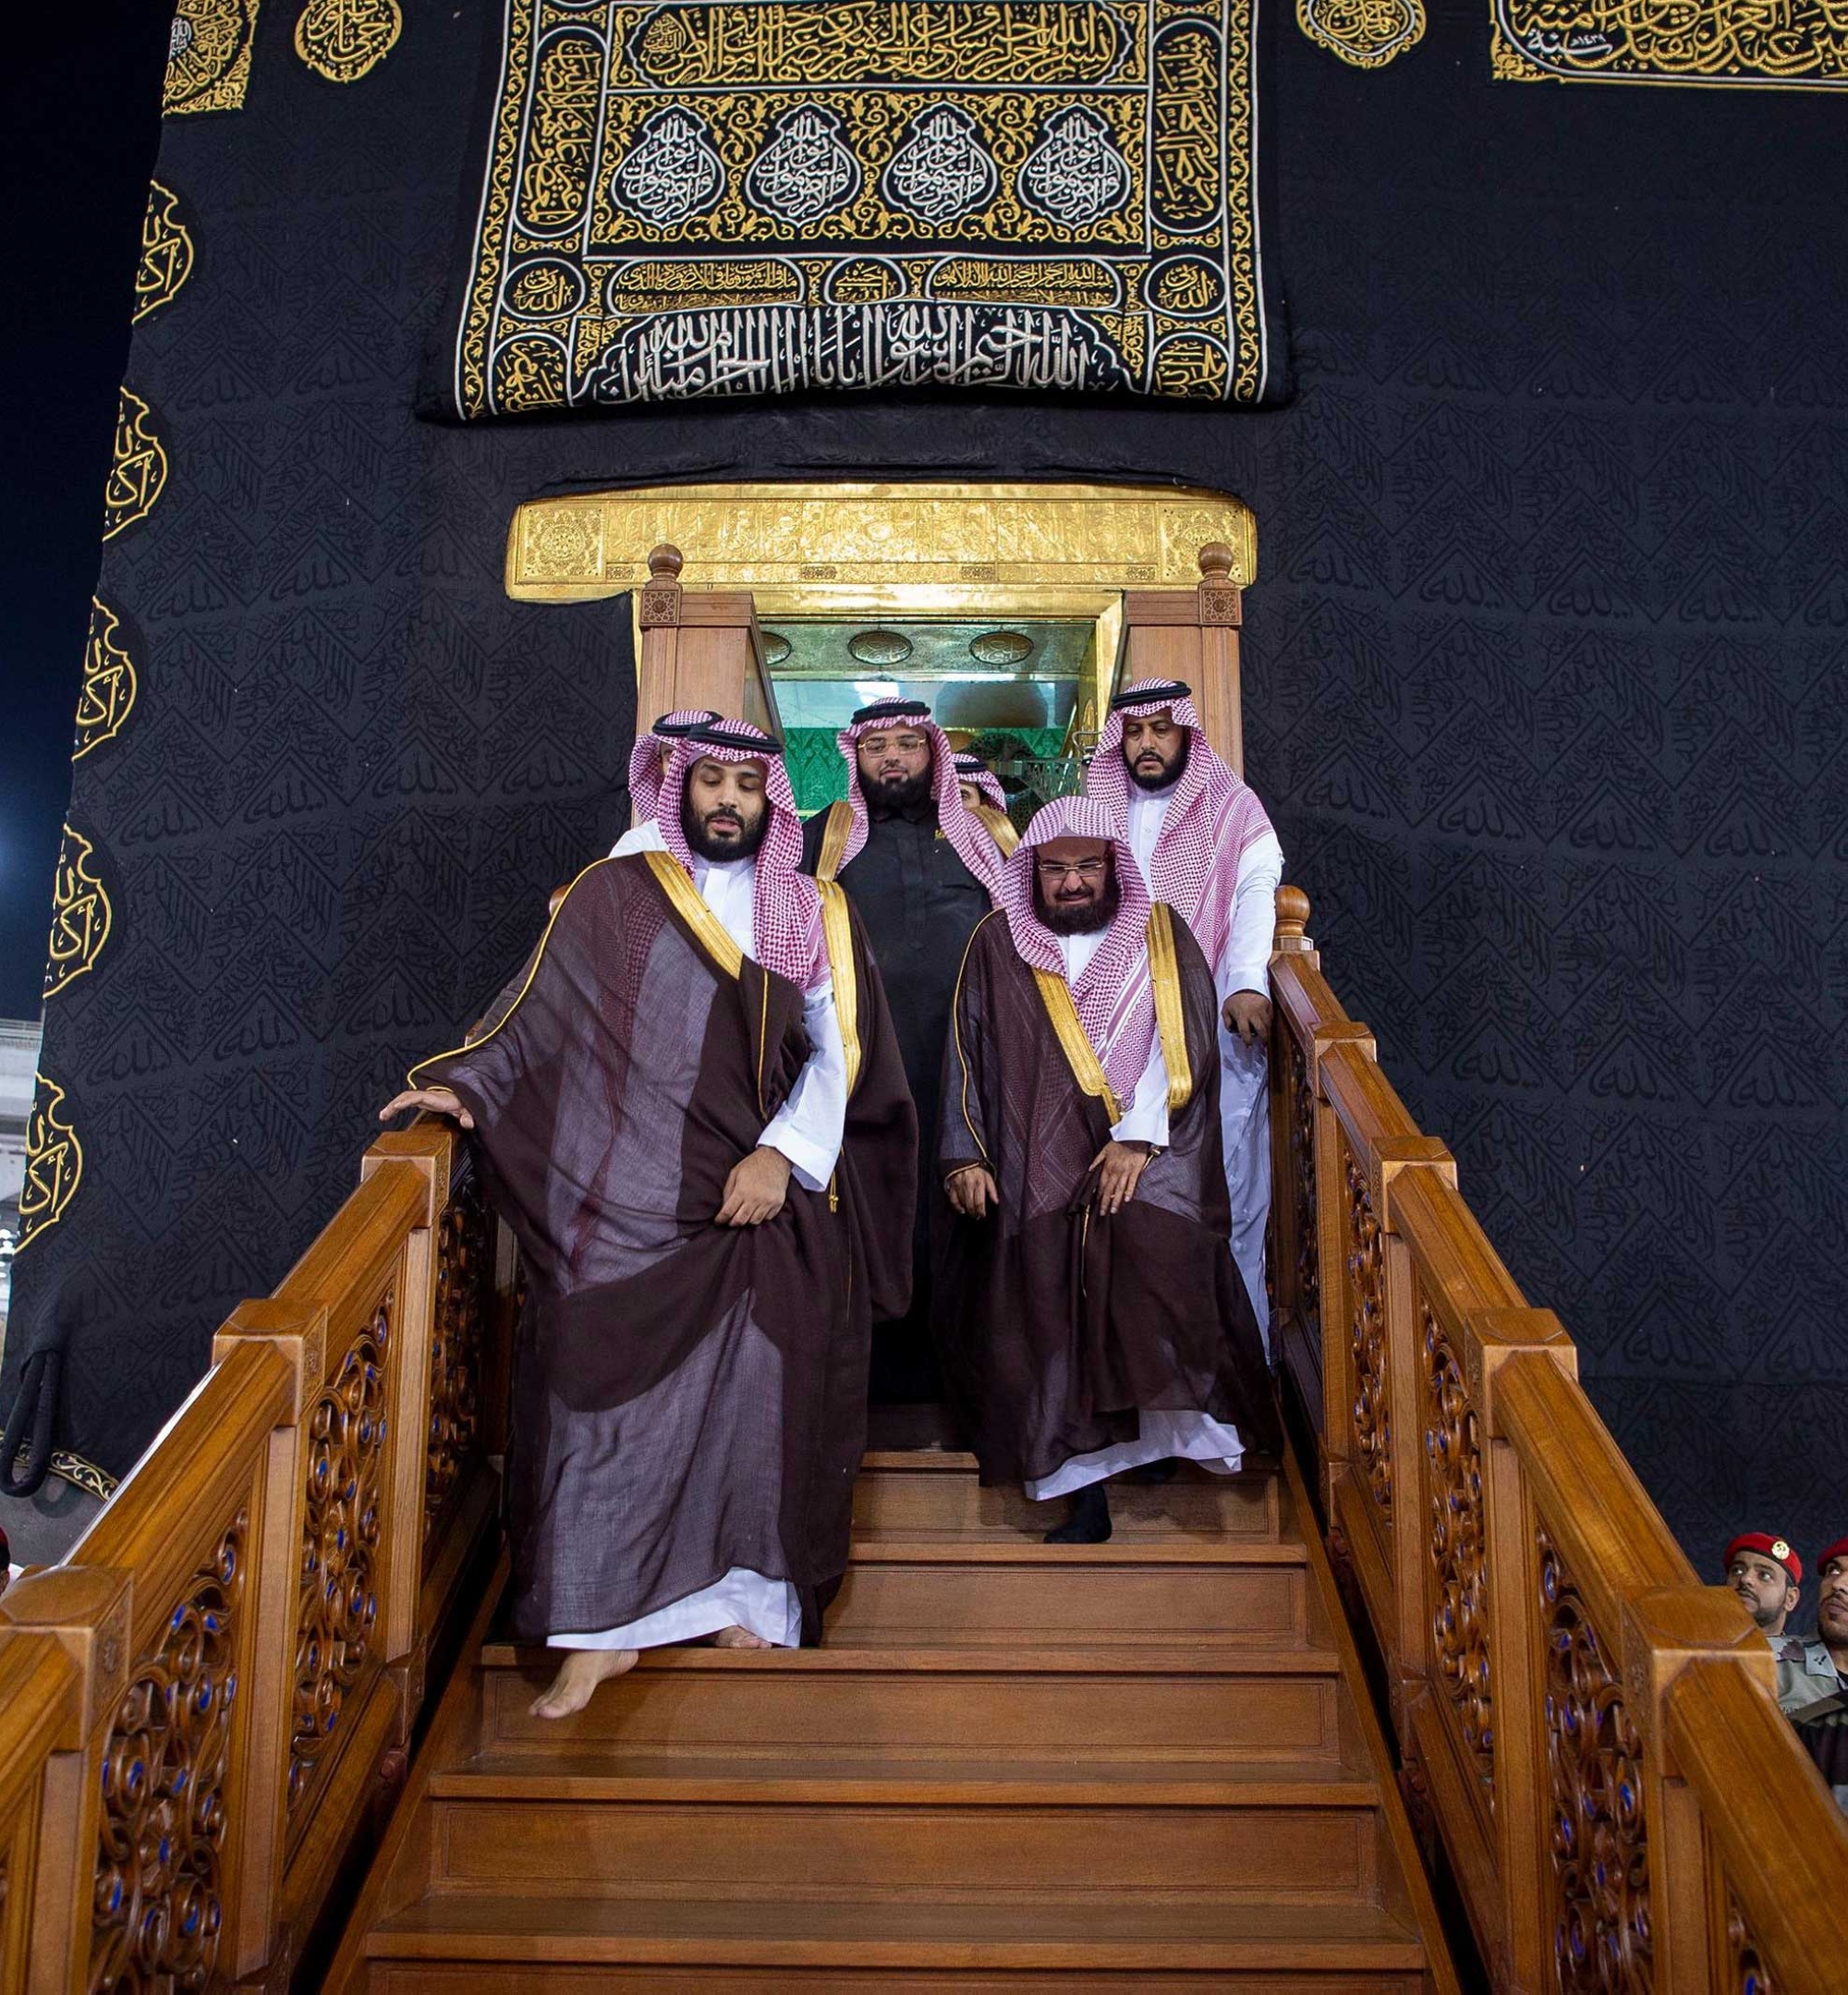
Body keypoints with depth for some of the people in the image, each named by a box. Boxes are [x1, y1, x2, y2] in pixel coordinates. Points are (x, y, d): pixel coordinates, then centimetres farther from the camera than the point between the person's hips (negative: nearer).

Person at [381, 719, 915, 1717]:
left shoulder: (813, 914, 9)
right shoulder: (614, 895, 6)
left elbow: (836, 1050, 3)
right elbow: (535, 1012, 6)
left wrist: (783, 1152, -10)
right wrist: (463, 1082, -8)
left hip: (767, 1196, 2)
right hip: (634, 1194, -1)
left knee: (755, 1395, 5)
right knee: (612, 1388, -5)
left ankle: (743, 1594, 20)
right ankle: (605, 1623, 4)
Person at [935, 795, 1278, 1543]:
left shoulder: (1160, 936, 8)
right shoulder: (997, 943, 11)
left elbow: (1183, 1041, -3)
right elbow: (966, 1056, 9)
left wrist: (1138, 1135, -15)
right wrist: (965, 1154, -1)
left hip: (1143, 1155, -1)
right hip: (1034, 1166, 1)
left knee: (1156, 1240, -29)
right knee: (1048, 1306, -9)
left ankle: (1191, 1424, -18)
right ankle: (1083, 1490, -3)